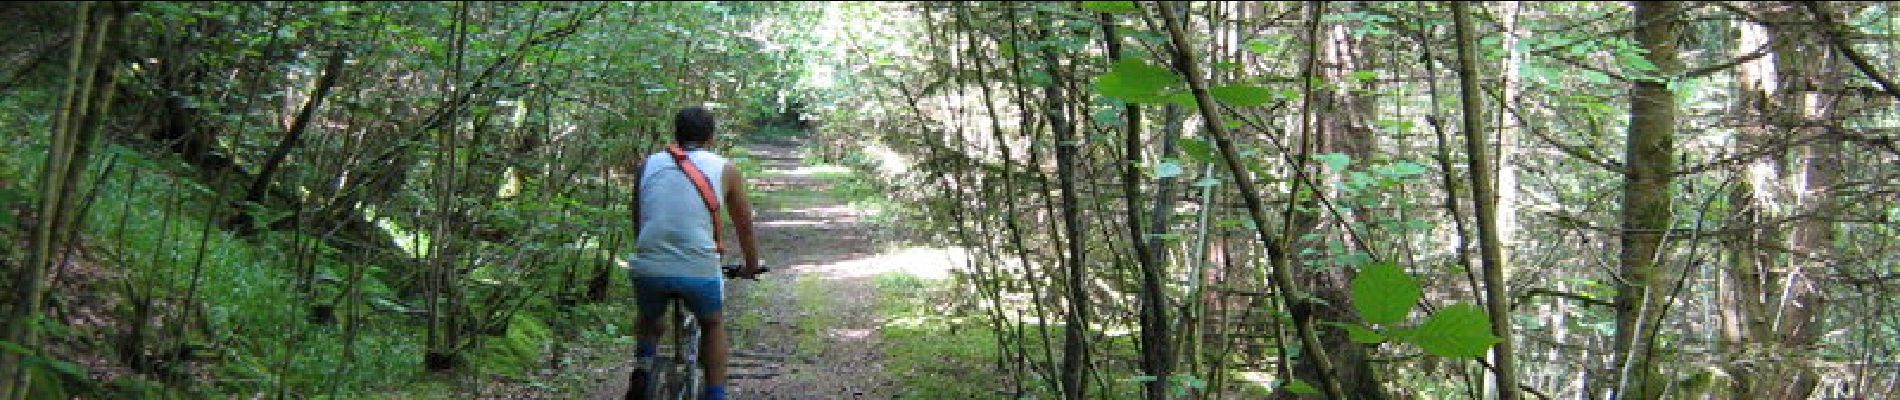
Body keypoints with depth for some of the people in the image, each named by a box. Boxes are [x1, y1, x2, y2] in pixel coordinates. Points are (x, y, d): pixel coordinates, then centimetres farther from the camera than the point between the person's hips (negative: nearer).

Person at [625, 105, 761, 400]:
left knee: (648, 319, 33)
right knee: (712, 324, 29)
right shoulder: (725, 170, 10)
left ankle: (642, 367, 9)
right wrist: (751, 266, 36)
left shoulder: (647, 165, 16)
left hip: (648, 267, 1)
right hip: (700, 270, -1)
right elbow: (744, 224, 20)